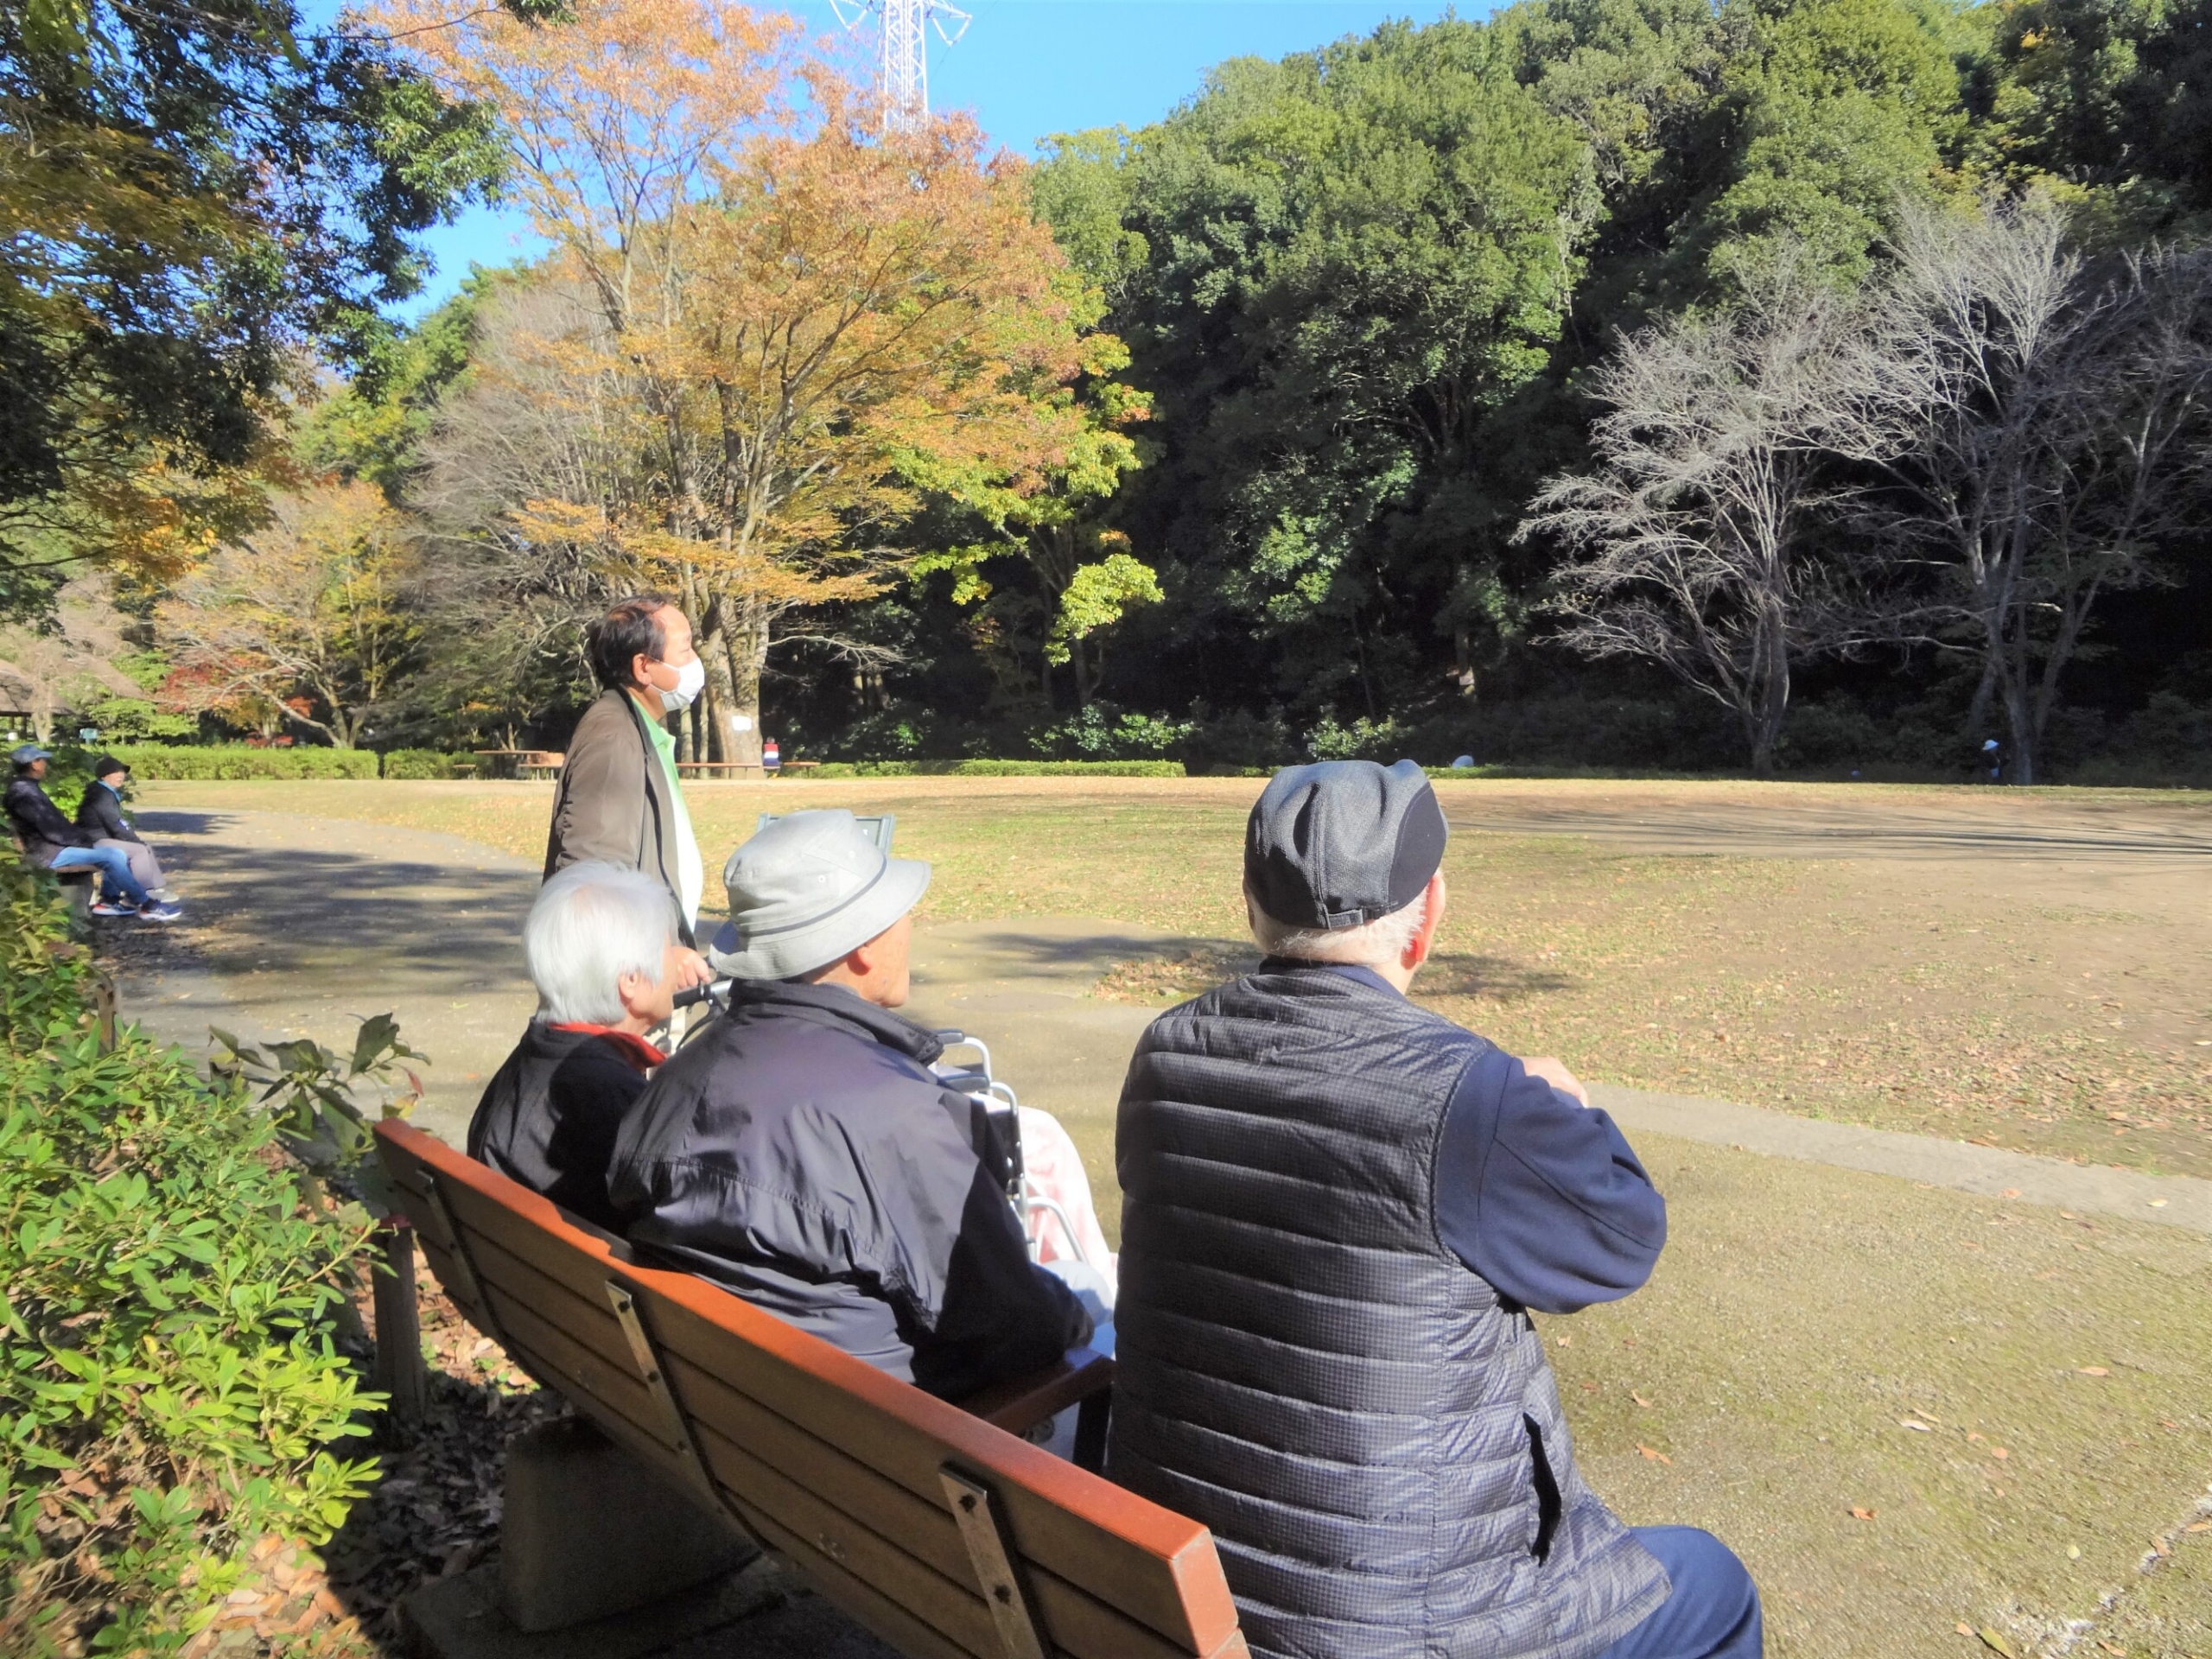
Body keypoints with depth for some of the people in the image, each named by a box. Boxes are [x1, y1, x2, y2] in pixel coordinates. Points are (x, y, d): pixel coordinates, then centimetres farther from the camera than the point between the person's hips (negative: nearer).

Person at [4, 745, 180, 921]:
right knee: (111, 856, -19)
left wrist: (85, 837, 8)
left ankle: (109, 901, 5)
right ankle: (148, 906, -16)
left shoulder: (27, 788, 16)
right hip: (47, 852, -11)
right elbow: (52, 829, -22)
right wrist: (86, 840, -11)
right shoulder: (24, 792, -17)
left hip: (53, 845, 11)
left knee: (115, 853, 7)